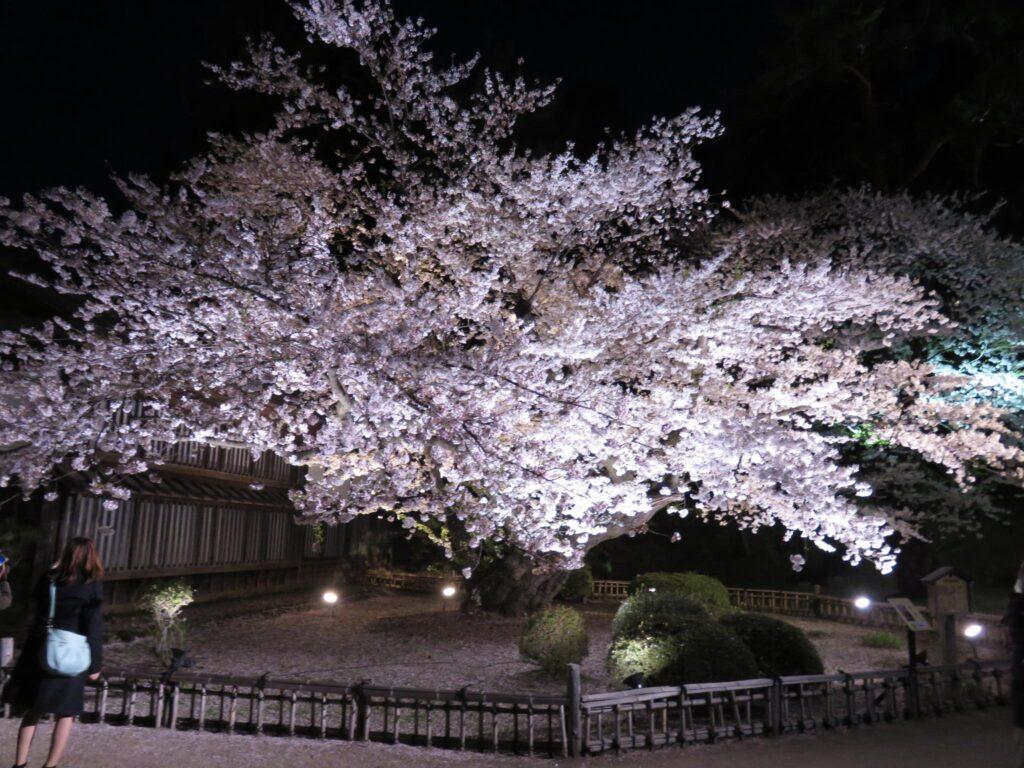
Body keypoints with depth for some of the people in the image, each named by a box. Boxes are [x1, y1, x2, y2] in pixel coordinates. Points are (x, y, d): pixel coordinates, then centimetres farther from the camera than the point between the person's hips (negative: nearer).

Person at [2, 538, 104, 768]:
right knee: (66, 713, 9)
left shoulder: (49, 578, 2)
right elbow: (93, 629, -11)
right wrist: (95, 664, -4)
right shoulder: (91, 585, -10)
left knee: (32, 710, 16)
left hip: (39, 651, 4)